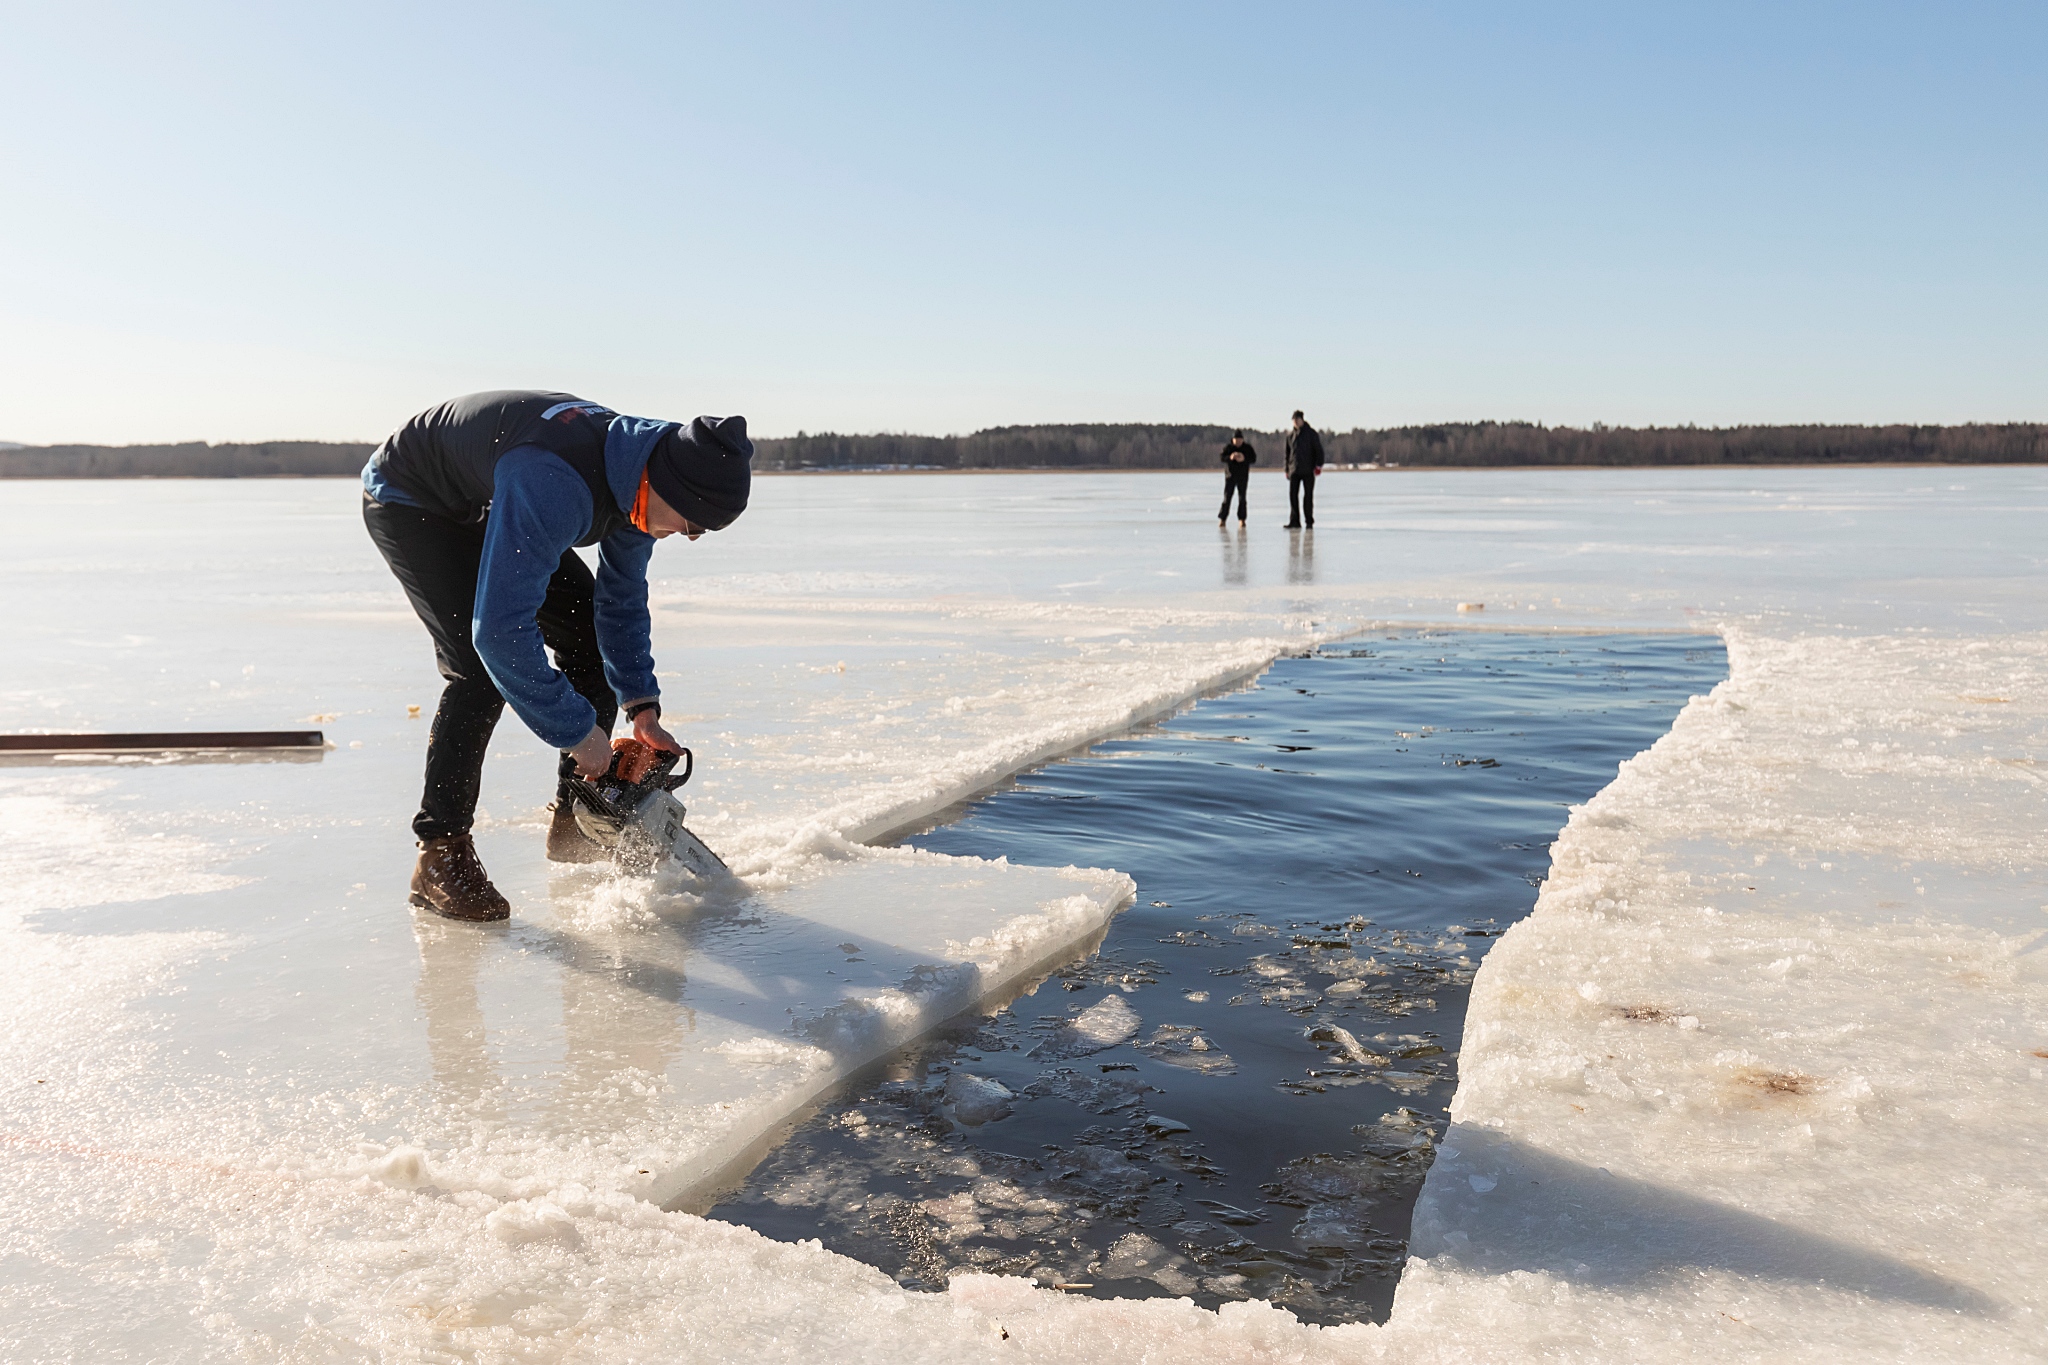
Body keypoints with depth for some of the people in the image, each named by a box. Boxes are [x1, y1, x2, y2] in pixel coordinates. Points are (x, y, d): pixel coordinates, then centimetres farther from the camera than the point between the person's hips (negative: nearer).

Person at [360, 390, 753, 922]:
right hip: (409, 503, -8)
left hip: (485, 505, 9)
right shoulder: (557, 485, -43)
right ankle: (439, 855, -14)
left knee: (592, 632, 2)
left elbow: (623, 598, 3)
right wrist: (579, 732, -32)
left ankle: (576, 820, 12)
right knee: (482, 666, -23)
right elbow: (500, 630, -43)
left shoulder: (635, 474, -14)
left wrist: (642, 708, -1)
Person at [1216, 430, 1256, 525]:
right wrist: (1230, 457, -30)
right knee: (1227, 497, -3)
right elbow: (1222, 458, -10)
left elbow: (1254, 459, -5)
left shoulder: (1247, 448, 1)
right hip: (1230, 476, -1)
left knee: (1242, 498, 0)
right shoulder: (1228, 448, 0)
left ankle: (1241, 519, 6)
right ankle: (1222, 519, 0)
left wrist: (1244, 459, -24)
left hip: (1243, 477, 1)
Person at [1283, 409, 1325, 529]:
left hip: (1308, 470, -4)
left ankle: (1309, 522, 5)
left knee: (1308, 496, -1)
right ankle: (1294, 522, -1)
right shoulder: (1290, 435, 13)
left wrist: (1318, 465, -13)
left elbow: (1318, 449, -3)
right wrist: (1287, 469, 14)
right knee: (1293, 495, -3)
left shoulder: (1311, 433, 0)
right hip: (1294, 470, 4)